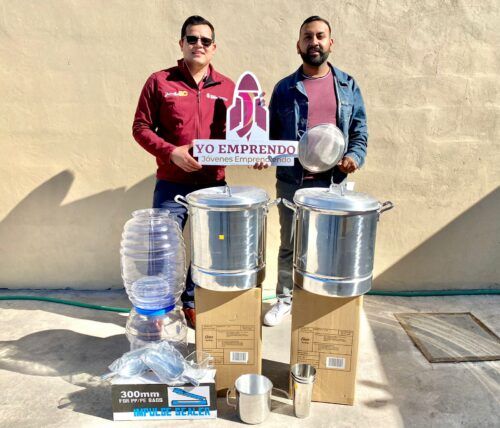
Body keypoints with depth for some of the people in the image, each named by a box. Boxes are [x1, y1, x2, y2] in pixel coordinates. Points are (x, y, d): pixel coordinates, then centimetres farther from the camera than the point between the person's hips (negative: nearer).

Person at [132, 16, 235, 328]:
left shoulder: (228, 88, 8)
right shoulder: (159, 82, 1)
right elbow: (141, 127, -1)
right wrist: (171, 152, -16)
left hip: (214, 184, 3)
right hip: (172, 184, -2)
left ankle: (194, 304, 30)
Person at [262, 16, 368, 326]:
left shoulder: (348, 86, 9)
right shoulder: (285, 88, 6)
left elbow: (360, 130, 8)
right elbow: (272, 132, 8)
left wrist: (356, 156, -11)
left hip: (334, 182, 1)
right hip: (292, 182, 0)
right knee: (290, 245, 11)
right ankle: (285, 298, 28)